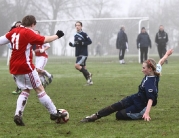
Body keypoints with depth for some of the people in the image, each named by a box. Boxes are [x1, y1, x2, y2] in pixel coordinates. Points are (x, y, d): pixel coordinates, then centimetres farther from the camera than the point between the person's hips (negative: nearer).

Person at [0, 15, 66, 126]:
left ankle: (18, 114, -1)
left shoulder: (14, 32, 6)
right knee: (40, 89, 4)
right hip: (26, 66, -7)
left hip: (14, 67, 7)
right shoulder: (28, 33, -13)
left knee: (25, 90, 17)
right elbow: (44, 40, -14)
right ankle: (54, 113, 12)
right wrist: (57, 36, 0)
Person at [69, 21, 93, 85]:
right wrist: (72, 44, 4)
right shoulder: (75, 35, 14)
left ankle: (88, 74, -3)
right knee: (83, 68, 8)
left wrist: (82, 43, -20)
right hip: (78, 54, 8)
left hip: (83, 54, -8)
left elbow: (90, 41, -11)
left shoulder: (84, 34, -9)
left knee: (77, 65, -19)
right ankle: (89, 81, 16)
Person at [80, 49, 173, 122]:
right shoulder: (155, 73, -7)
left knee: (119, 115, -5)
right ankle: (95, 116, 4)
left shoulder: (150, 84, -33)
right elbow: (160, 63, 12)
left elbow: (150, 100, -41)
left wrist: (146, 113, -54)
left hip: (140, 106, -9)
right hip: (135, 98, 9)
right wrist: (167, 55, 31)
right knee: (115, 106, -1)